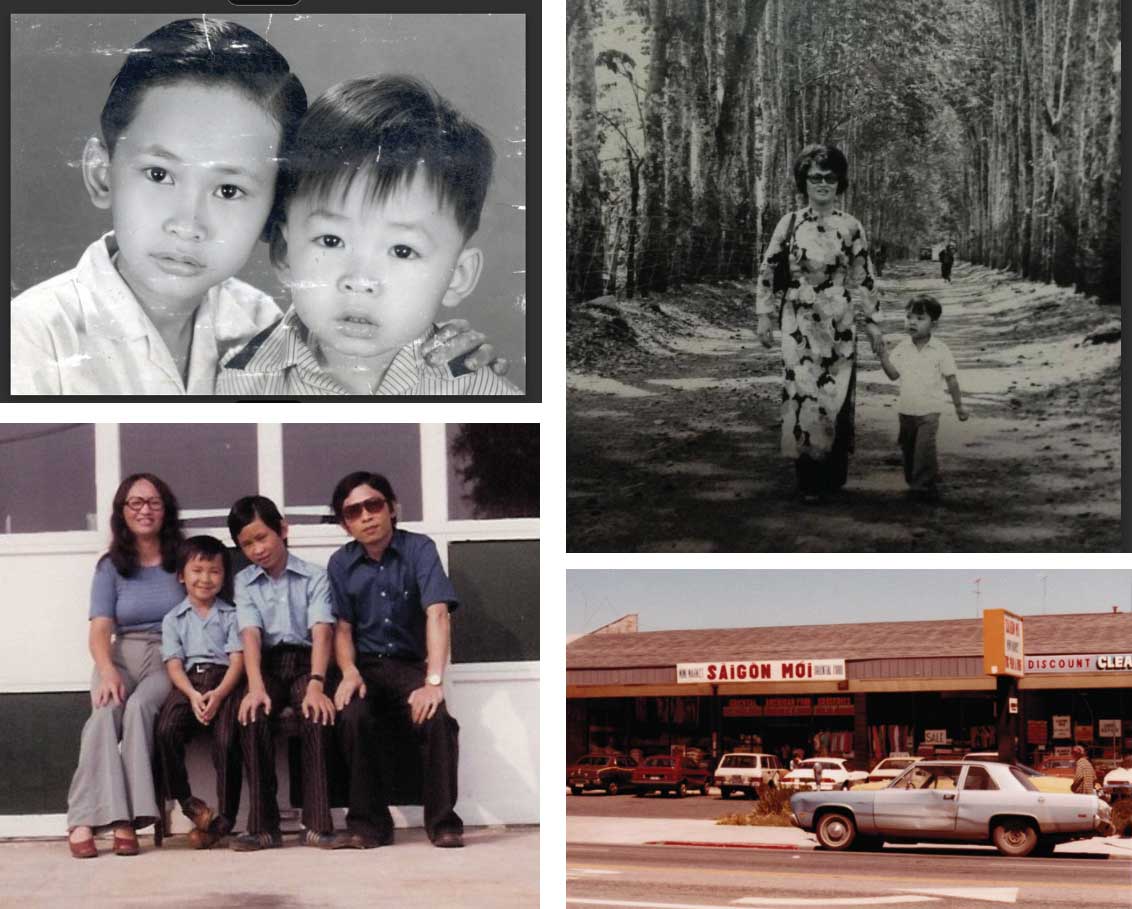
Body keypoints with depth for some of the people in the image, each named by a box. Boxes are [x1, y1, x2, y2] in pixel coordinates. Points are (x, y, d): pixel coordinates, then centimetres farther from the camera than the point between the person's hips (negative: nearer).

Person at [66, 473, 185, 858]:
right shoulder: (111, 567, 12)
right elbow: (100, 629, -1)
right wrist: (107, 672, -19)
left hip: (171, 659, -1)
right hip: (120, 657, 1)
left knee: (139, 706, -33)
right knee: (106, 713, -31)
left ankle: (127, 819, -35)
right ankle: (84, 821, -39)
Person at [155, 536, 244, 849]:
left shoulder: (231, 615, 15)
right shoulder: (174, 619, 17)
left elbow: (237, 659, 3)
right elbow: (174, 664, 5)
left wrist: (218, 694, -16)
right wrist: (192, 694, -16)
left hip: (223, 682, -1)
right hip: (188, 684, 1)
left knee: (226, 739, -26)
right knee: (166, 730, -29)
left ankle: (225, 817, -16)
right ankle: (186, 801, -15)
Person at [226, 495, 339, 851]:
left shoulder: (314, 577, 3)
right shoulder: (244, 583, 10)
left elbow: (321, 631, -11)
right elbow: (250, 634, -5)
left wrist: (315, 685, -28)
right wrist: (255, 686, -24)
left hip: (306, 662, -1)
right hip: (268, 665, 2)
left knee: (316, 714, -34)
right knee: (253, 715, -31)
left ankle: (317, 822, -30)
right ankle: (263, 825, -27)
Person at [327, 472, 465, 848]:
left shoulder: (419, 549, -6)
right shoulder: (341, 564, 4)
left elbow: (437, 613, -18)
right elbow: (342, 629, 5)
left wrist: (434, 682, -31)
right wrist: (349, 672, -17)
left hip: (412, 665, -1)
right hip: (367, 666, 2)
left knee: (435, 717, -32)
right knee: (352, 716, -31)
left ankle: (443, 822, -16)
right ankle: (368, 823, -18)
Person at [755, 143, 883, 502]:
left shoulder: (851, 227, 2)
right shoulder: (790, 223, 0)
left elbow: (862, 279, 8)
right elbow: (767, 271, 6)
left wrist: (869, 322, 7)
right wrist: (764, 315, 2)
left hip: (839, 324, 1)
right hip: (799, 323, -1)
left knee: (837, 397, -1)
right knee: (803, 395, -5)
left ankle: (834, 478, 12)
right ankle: (809, 481, 3)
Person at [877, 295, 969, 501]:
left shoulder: (940, 350, -7)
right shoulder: (902, 348, 1)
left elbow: (951, 380, -1)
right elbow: (894, 374, -3)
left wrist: (959, 405, 3)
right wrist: (884, 357, -18)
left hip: (929, 410, -4)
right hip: (906, 409, 4)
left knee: (924, 448, -15)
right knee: (908, 448, 13)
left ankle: (924, 484, -6)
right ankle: (913, 482, 30)